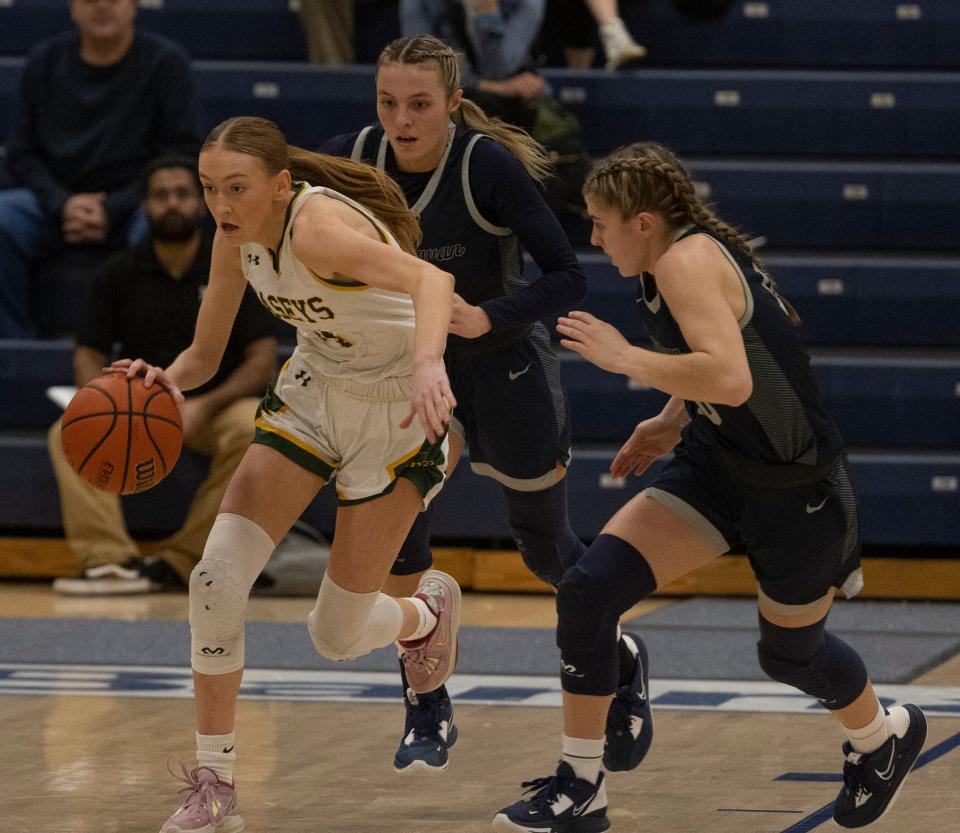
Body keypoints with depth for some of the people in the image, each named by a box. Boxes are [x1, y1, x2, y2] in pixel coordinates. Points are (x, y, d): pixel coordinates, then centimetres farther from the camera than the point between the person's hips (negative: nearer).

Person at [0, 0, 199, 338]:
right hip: (59, 199, 3)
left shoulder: (165, 61, -2)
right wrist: (63, 204, -13)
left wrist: (113, 210, -16)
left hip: (132, 204, -3)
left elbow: (180, 157, -5)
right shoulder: (44, 60, 8)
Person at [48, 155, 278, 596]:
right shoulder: (119, 274, 4)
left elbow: (262, 361, -7)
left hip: (217, 405, -2)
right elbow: (88, 357, 3)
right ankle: (109, 561, -40)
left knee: (252, 431, -36)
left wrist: (203, 406, -22)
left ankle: (177, 563, -32)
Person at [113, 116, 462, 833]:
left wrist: (427, 364, -68)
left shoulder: (317, 225, -32)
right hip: (312, 394, 6)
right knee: (217, 577, -13)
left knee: (338, 637, -1)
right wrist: (168, 379, -21)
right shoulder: (236, 238, -9)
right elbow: (205, 355, 3)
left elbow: (429, 279, -49)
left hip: (397, 413, -6)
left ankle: (429, 612, 37)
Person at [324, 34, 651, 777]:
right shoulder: (353, 159, -14)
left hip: (505, 365, -3)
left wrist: (487, 318, -38)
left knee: (546, 547, 10)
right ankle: (427, 712, -4)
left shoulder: (489, 164, -26)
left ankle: (623, 661, 39)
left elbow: (569, 278, -24)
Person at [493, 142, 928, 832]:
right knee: (588, 589, -10)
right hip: (718, 463, 8)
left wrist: (625, 358, -29)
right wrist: (673, 420, 14)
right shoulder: (679, 261, 4)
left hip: (797, 489, -8)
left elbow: (731, 379, -38)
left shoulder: (687, 260, -24)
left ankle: (885, 735, 48)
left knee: (789, 652, 14)